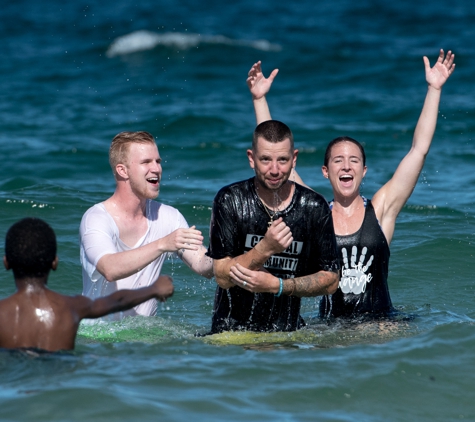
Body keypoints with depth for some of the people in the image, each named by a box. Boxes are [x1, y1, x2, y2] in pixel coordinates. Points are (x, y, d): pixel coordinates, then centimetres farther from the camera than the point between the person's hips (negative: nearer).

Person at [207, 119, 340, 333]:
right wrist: (265, 248, -24)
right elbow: (223, 277, -9)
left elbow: (330, 280, 5)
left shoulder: (314, 207, 1)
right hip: (231, 332, -2)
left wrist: (277, 285, -10)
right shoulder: (230, 200, -4)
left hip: (289, 331, 2)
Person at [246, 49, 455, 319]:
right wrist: (260, 99, 3)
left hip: (381, 325, -1)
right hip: (329, 328, 1)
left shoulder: (381, 210, 5)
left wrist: (434, 89, 1)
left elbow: (419, 149, 4)